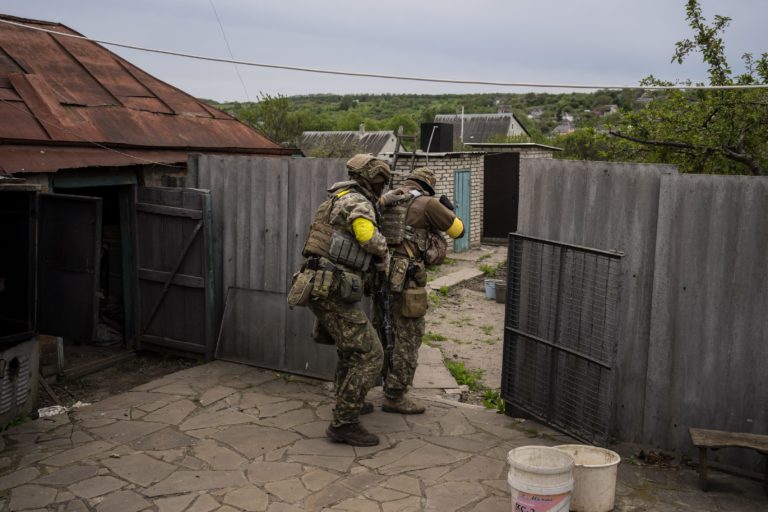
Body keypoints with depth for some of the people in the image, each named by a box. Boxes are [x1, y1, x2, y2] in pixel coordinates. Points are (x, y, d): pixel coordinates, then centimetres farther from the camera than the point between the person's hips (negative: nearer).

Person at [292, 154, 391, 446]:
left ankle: (347, 404, 42)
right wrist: (384, 260, -5)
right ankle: (343, 423, -3)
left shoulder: (339, 200, 20)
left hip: (319, 289, 10)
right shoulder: (356, 201, -10)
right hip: (333, 292, -10)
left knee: (351, 348, 27)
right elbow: (372, 240, -26)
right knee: (369, 356, -6)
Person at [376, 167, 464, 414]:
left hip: (381, 273, 7)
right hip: (406, 278, -7)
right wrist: (449, 209, 23)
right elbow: (458, 230, 4)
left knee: (389, 333, 19)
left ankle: (391, 387, 30)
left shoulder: (385, 201, 13)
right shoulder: (427, 203, -4)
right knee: (408, 337, 2)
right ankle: (394, 397, 6)